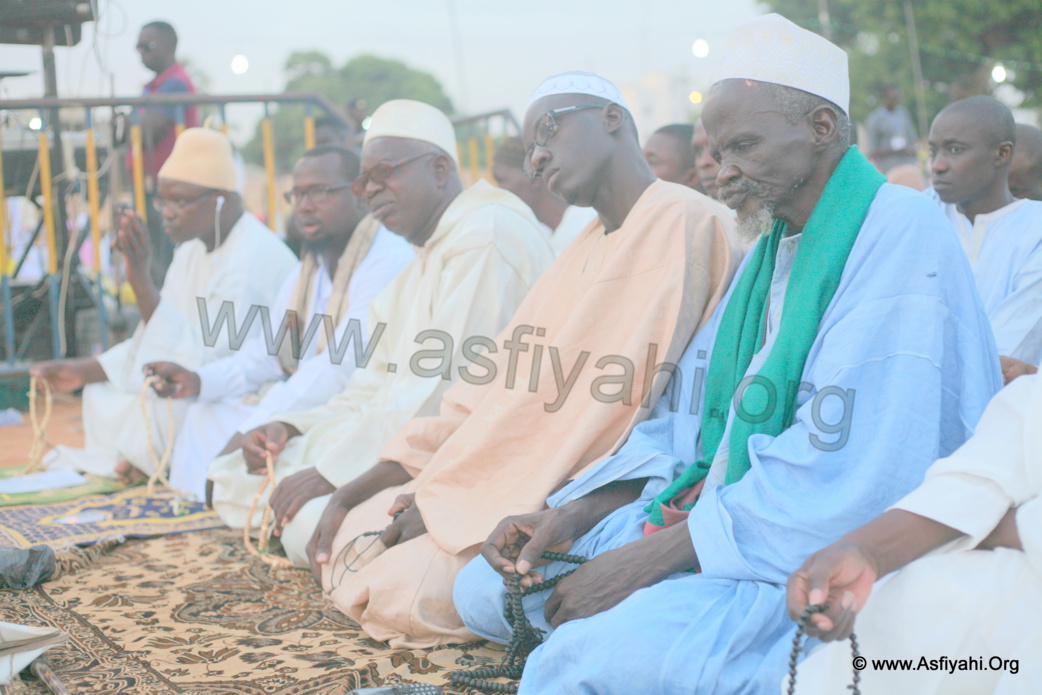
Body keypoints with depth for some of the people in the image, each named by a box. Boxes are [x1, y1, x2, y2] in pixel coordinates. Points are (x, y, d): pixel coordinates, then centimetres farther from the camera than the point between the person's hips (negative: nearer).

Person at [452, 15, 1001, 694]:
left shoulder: (902, 234, -12)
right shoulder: (773, 248, 18)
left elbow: (849, 470, -22)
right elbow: (692, 422, 16)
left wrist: (649, 557, -21)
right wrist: (574, 515, 0)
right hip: (716, 520, 9)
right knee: (485, 586, -1)